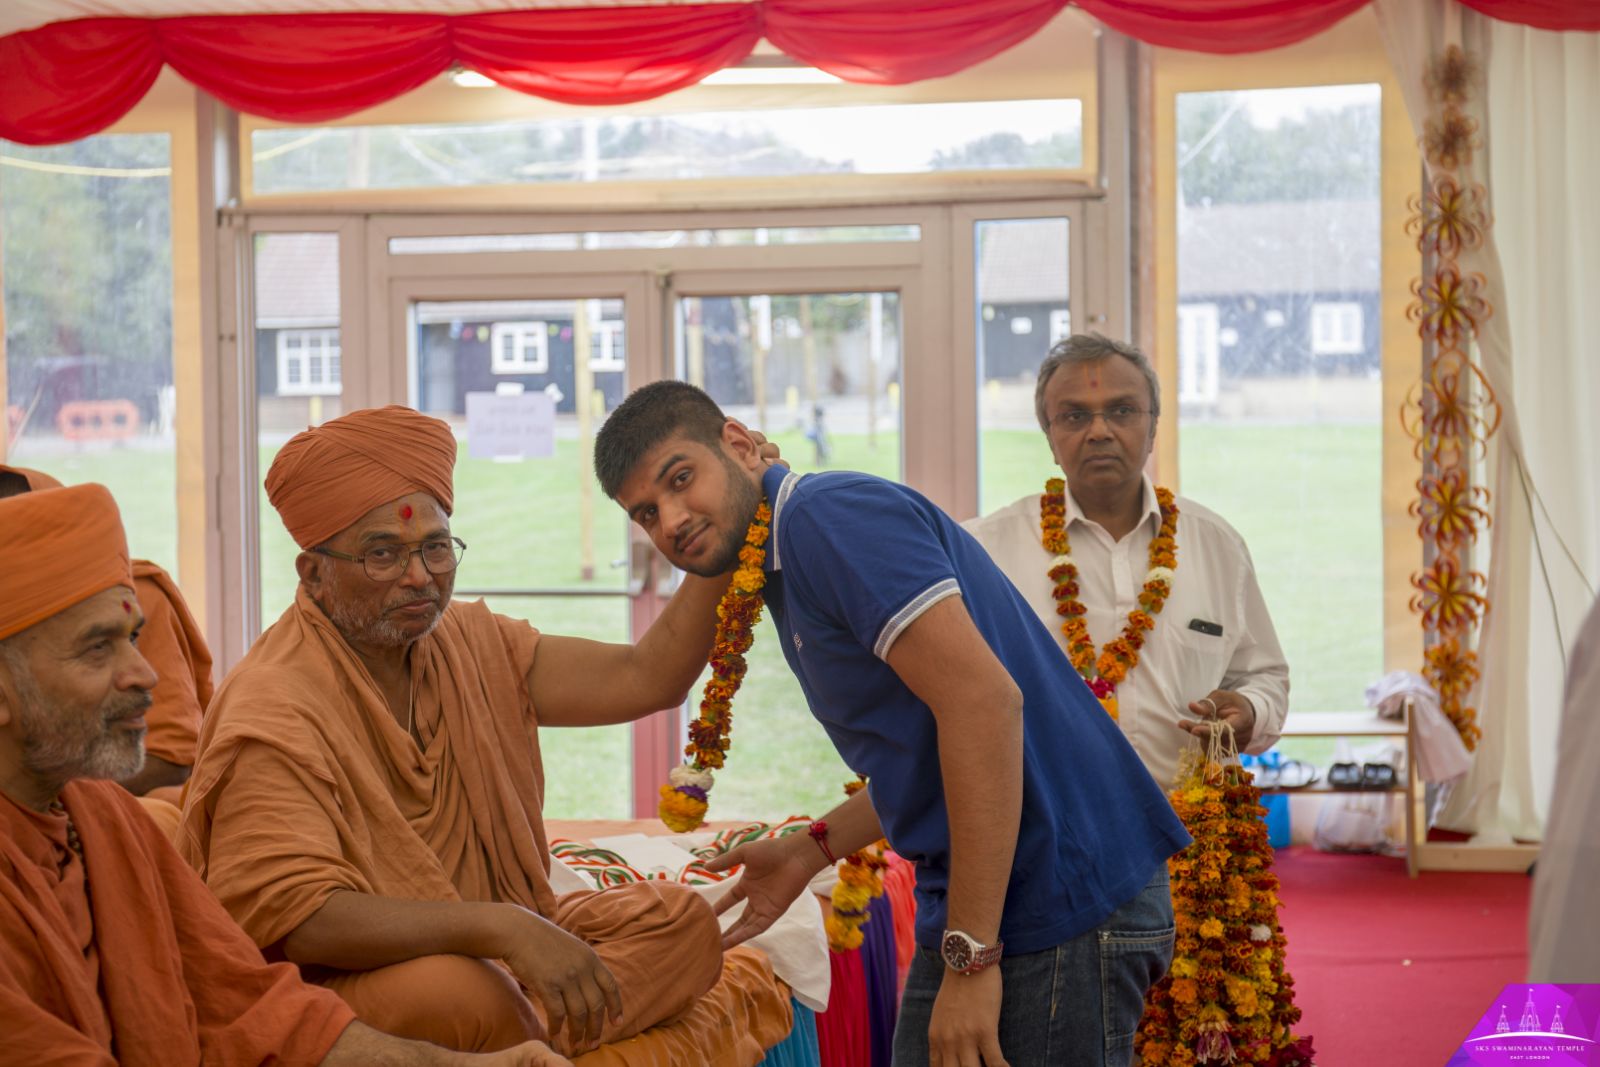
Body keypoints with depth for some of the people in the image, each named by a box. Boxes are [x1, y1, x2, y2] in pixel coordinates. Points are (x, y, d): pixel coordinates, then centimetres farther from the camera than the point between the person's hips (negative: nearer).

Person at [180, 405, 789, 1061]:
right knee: (461, 996, -39)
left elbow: (646, 679, 2)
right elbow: (288, 917, -27)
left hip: (493, 954, 8)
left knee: (681, 921, -8)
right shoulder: (275, 711, -18)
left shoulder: (471, 648, 6)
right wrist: (503, 928, -34)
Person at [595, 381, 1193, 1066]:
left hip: (1063, 900, -10)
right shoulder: (783, 578, 17)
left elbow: (984, 702, -23)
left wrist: (970, 957, -23)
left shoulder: (826, 515, -13)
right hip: (966, 907, 10)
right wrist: (812, 850, 18)